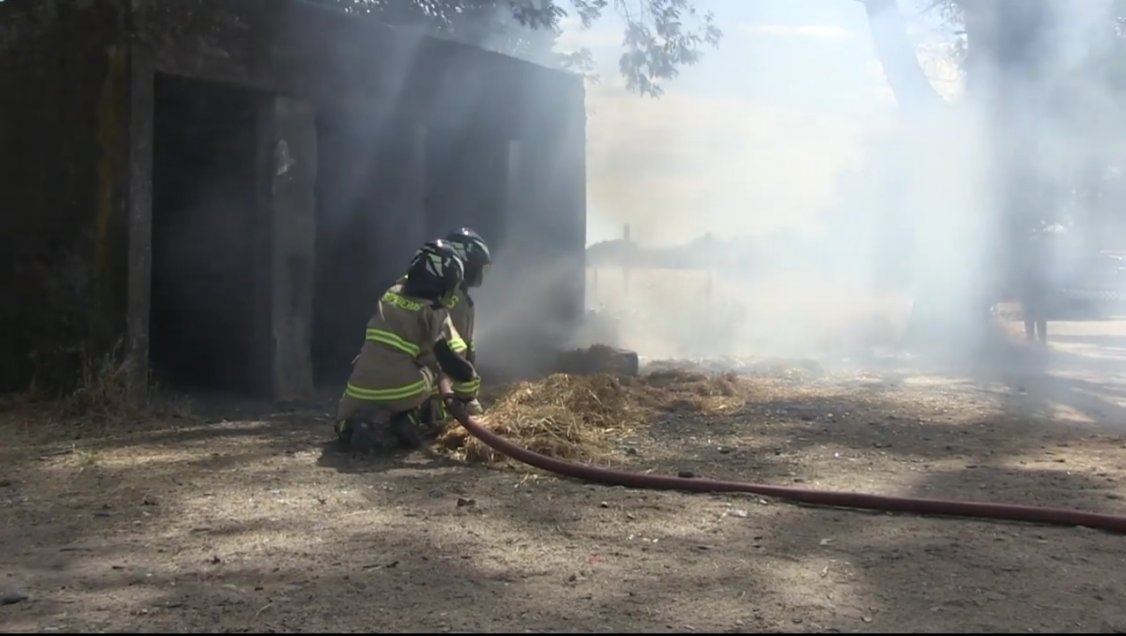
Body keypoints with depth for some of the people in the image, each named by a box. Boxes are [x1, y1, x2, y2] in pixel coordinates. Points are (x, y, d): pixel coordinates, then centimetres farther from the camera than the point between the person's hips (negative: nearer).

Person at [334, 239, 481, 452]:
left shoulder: (391, 294, 14)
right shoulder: (435, 314, -3)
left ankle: (365, 421, -6)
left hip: (362, 388, 3)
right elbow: (447, 359, -4)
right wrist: (470, 373, 15)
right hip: (402, 389, -3)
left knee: (346, 427, 29)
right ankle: (408, 419, 9)